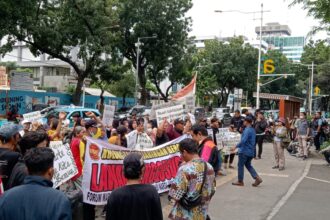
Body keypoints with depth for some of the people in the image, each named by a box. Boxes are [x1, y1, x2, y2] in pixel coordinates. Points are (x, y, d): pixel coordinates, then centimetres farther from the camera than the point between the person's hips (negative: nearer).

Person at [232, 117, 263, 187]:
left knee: (240, 165, 4)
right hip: (251, 151, 9)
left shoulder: (247, 130, -19)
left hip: (244, 151, -9)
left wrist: (236, 147, -23)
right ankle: (257, 178, 6)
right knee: (248, 165, 18)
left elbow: (243, 140, -28)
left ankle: (240, 181, 12)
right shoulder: (253, 130, 10)